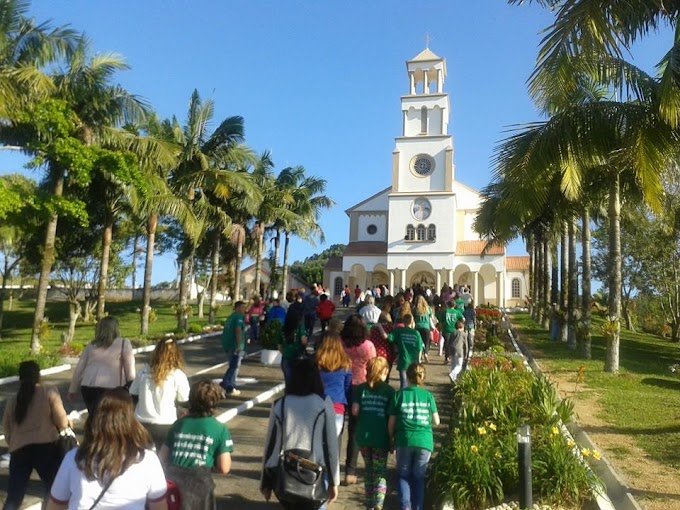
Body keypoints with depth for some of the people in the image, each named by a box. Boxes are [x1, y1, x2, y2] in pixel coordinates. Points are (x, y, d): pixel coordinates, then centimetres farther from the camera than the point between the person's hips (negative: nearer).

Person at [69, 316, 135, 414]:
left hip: (87, 387, 4)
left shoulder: (91, 345, 15)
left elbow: (79, 369, 17)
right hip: (108, 388, -4)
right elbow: (130, 370, -1)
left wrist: (72, 390, 25)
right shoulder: (124, 344, 3)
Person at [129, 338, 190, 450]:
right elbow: (186, 402, -4)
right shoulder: (177, 375, -10)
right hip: (165, 425, -3)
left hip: (141, 423, 3)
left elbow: (132, 396, 8)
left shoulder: (144, 371, 2)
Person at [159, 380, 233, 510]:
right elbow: (224, 468, -3)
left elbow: (162, 458, 12)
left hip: (171, 480, 3)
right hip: (198, 483, -3)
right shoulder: (220, 429, -1)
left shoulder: (179, 424, 9)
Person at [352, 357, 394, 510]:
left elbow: (355, 411, -4)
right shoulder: (389, 390, -2)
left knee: (369, 471, 19)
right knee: (380, 473, 5)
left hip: (363, 435, 3)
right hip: (381, 437, -3)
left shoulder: (361, 388, 3)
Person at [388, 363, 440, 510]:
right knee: (419, 476, 17)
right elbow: (436, 421, 8)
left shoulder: (399, 394, -1)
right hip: (424, 441, 1)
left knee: (403, 474, 17)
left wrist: (391, 439, 16)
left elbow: (391, 422, 1)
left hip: (404, 440, -1)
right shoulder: (428, 396, 3)